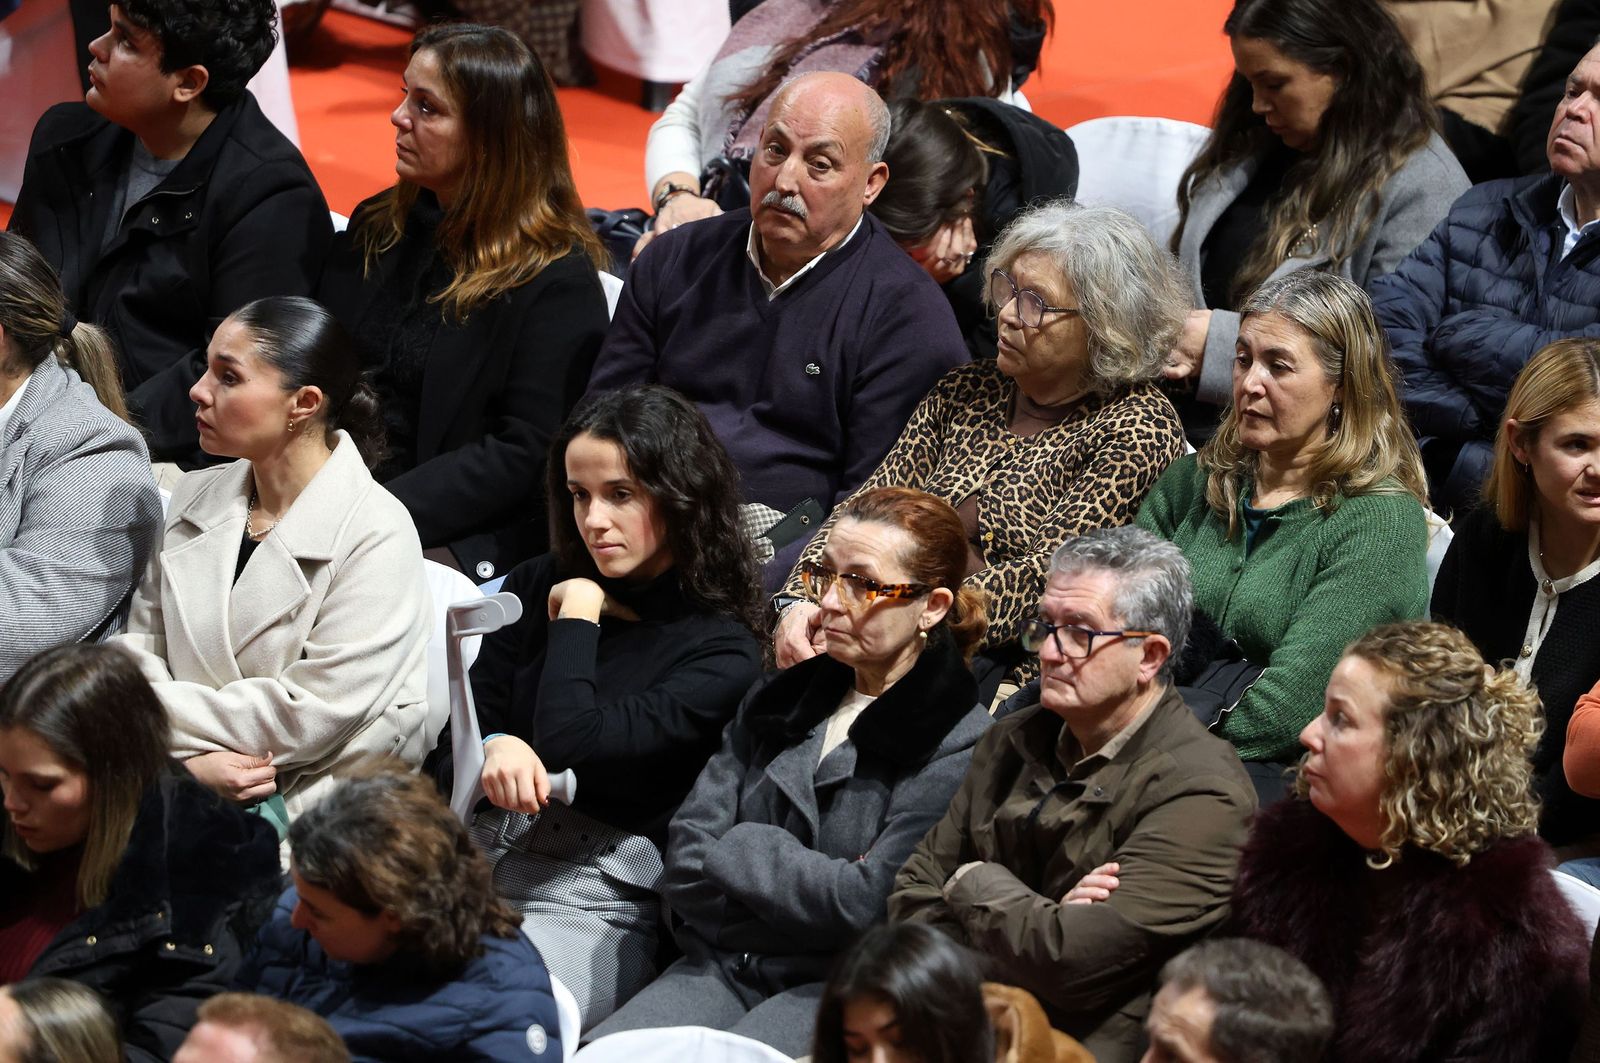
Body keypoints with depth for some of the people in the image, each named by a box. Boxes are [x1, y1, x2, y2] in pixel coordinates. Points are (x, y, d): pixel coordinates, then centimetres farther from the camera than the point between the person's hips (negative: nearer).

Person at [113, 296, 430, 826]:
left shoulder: (376, 534, -10)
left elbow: (309, 717, -15)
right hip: (182, 778, 7)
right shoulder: (195, 497, 10)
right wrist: (188, 756, -11)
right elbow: (139, 648, 9)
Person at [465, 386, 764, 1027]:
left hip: (596, 904, -5)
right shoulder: (538, 586, 13)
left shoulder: (723, 652, -5)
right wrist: (494, 750, -14)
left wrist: (578, 616, -2)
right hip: (479, 858, 5)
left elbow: (570, 746, -15)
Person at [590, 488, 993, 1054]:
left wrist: (737, 851, -3)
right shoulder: (777, 700, 16)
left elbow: (873, 901, -15)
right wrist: (815, 882, -6)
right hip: (720, 963, 6)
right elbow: (684, 866, 7)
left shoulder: (958, 743, -5)